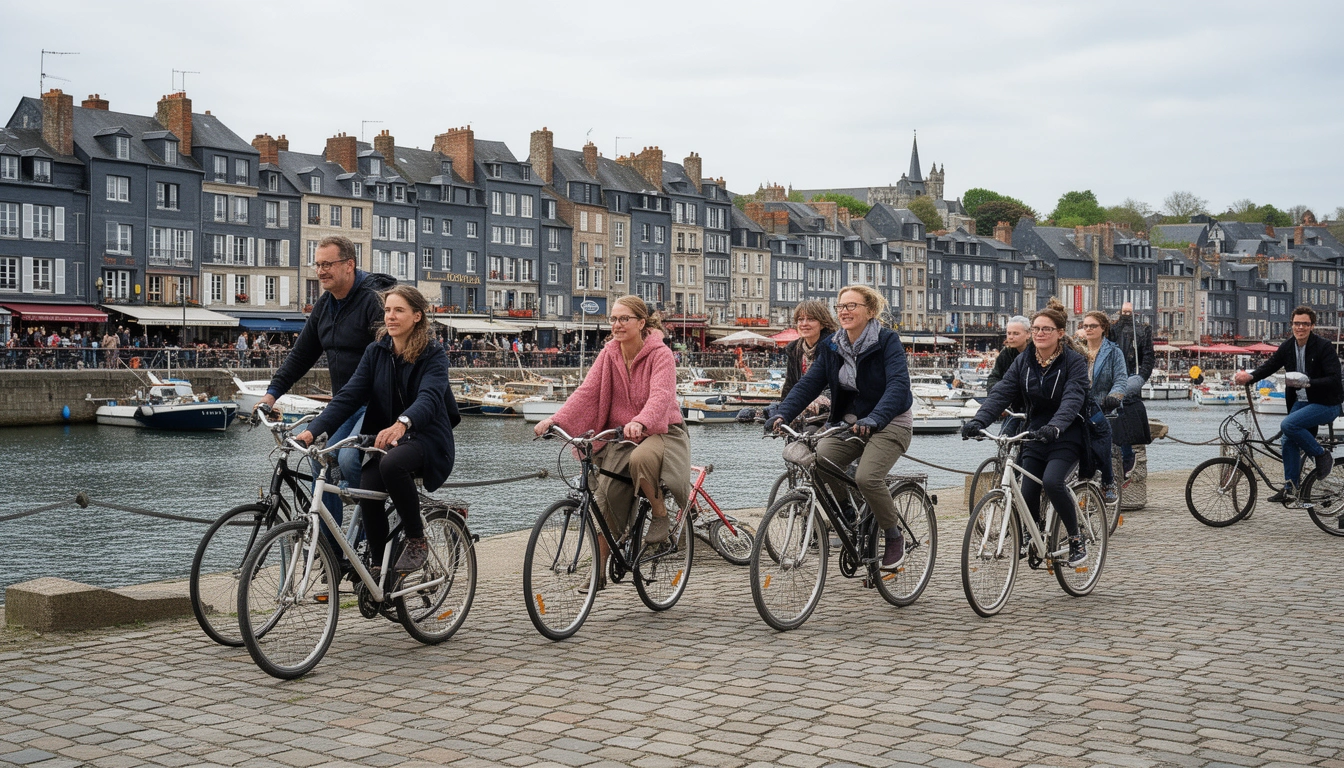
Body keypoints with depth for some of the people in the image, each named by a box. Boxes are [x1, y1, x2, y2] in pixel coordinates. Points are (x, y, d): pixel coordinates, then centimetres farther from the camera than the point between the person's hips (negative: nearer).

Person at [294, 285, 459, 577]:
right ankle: (376, 565, -4)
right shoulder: (376, 352, 4)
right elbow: (349, 395, -5)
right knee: (367, 491, -24)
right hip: (386, 439, 4)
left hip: (426, 437, -4)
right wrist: (314, 430, -22)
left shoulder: (433, 355, -9)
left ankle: (417, 540, -15)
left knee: (391, 464, -36)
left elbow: (429, 397, -29)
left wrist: (402, 424, -50)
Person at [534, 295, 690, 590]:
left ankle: (661, 516, -13)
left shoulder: (660, 354, -12)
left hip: (659, 432, -5)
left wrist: (640, 422, -49)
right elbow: (586, 391, -8)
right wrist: (555, 419, -24)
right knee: (606, 497, -9)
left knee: (641, 458, -38)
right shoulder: (609, 354, 2)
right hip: (619, 437, 5)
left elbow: (660, 395, -29)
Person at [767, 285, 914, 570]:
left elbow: (898, 385, -28)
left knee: (867, 477, -28)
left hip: (890, 422, -6)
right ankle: (848, 515, 8)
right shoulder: (833, 346, 4)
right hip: (850, 422, 6)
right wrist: (782, 413, -21)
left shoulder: (887, 341, -13)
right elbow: (809, 383, -4)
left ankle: (894, 536, -2)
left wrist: (874, 419, -44)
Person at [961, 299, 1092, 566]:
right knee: (1027, 493, -2)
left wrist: (1055, 426, -45)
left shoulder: (1074, 362, -10)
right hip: (1035, 436, 5)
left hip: (1066, 437, -5)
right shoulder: (1023, 361, 3)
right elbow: (1001, 393, -8)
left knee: (1052, 481, -27)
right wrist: (978, 421, -25)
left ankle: (1076, 540, -9)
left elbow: (1072, 399, -26)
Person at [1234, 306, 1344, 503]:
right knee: (1288, 440, 0)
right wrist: (1250, 377, -22)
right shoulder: (1288, 347, 2)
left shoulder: (1324, 347, -16)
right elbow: (1270, 366, -2)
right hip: (1301, 401, 7)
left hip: (1326, 404, -7)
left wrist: (1308, 383, -34)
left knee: (1288, 425, -24)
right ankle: (1290, 487, 13)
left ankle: (1322, 456, -4)